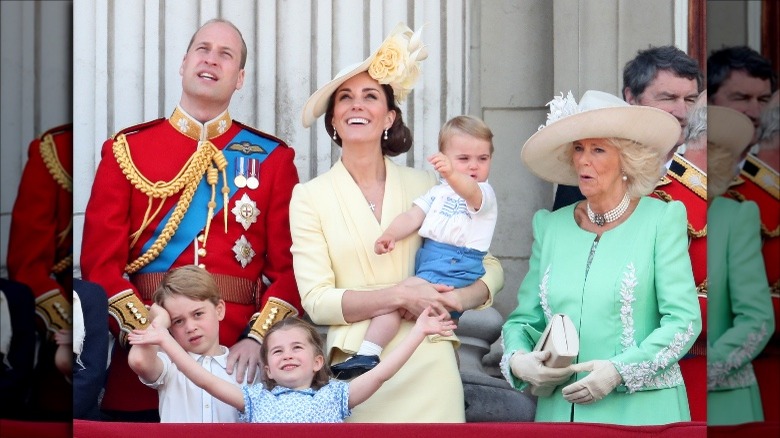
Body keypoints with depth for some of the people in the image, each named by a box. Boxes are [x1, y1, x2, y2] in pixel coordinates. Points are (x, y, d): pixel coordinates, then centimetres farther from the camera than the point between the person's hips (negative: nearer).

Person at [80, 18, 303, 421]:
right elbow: (101, 262, -1)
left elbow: (289, 266, 3)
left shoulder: (272, 158, 8)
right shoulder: (126, 149, 6)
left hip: (236, 366, 0)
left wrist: (257, 340, -13)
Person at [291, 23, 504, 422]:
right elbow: (316, 300, -7)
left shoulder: (425, 186, 6)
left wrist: (457, 299, -10)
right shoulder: (310, 197, 1)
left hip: (428, 364, 2)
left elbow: (489, 267, 10)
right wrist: (401, 296, -16)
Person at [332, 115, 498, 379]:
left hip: (455, 267, -8)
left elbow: (469, 192, -28)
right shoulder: (438, 193, 20)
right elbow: (413, 217, 9)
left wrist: (451, 174, -50)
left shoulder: (485, 194, -3)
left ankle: (368, 355, -23)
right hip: (425, 260, 8)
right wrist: (390, 235, -11)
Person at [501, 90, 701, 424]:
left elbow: (684, 319, -7)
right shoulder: (550, 226, 8)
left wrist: (619, 370, -17)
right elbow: (525, 318, 9)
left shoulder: (661, 219, -2)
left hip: (640, 409, -3)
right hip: (560, 409, 3)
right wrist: (516, 359, -11)